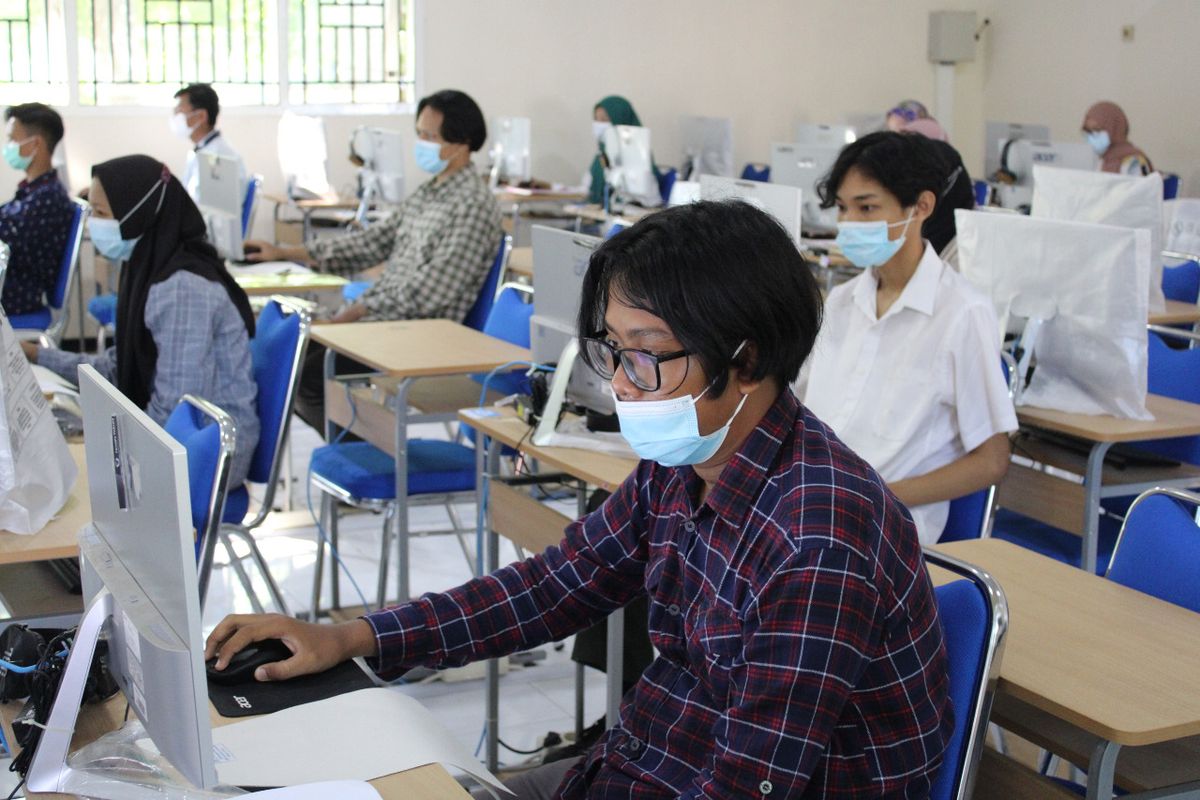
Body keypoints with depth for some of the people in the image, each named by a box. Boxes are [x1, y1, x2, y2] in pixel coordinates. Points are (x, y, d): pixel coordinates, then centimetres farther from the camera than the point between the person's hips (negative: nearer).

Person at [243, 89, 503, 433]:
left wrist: (349, 317, -19)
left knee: (308, 374, -19)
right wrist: (284, 253, 15)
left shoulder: (474, 205, -15)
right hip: (377, 316, 9)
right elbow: (373, 241, 19)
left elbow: (426, 297, -20)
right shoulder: (428, 192, 15)